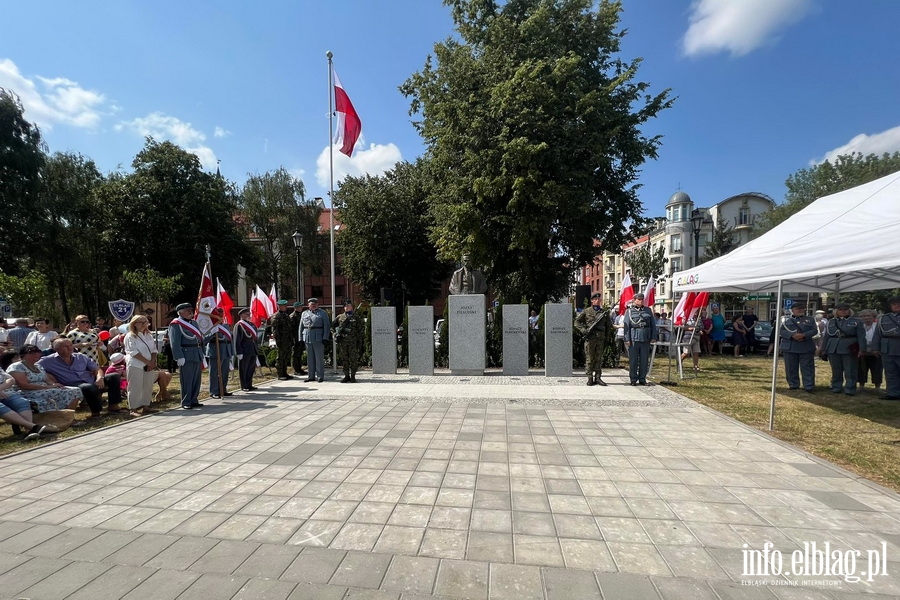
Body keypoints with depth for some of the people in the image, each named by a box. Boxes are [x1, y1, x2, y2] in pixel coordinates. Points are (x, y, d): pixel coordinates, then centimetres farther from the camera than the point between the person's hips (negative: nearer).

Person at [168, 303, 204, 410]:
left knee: (196, 380, 11)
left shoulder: (194, 322, 16)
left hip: (197, 355, 7)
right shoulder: (176, 325, -8)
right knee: (187, 380, 0)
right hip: (186, 356, -7)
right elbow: (175, 343, -14)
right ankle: (186, 403, 9)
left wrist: (202, 355, 17)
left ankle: (194, 401, 20)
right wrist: (179, 357, -20)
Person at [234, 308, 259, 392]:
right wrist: (239, 353, -17)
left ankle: (249, 385, 22)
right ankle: (244, 386, 11)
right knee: (243, 369, 3)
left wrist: (257, 349, 16)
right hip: (244, 352, -7)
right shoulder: (239, 325, -9)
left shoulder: (252, 324, 14)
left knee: (251, 369, 12)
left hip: (253, 351, 7)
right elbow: (236, 340, -13)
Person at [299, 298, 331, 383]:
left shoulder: (323, 313, 2)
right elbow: (301, 327, 14)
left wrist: (325, 338, -11)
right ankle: (311, 376, 17)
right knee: (310, 358, 9)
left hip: (318, 339, -4)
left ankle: (320, 376, 6)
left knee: (319, 357, -1)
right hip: (307, 339, 4)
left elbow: (326, 326, -3)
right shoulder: (304, 313, 13)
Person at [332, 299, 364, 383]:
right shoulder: (340, 317, 12)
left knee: (353, 359, -2)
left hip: (353, 341, -3)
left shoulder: (356, 317, 4)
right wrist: (338, 331, 2)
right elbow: (333, 326, 19)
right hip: (343, 341, 3)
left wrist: (359, 340, -4)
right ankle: (346, 376, 15)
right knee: (344, 359, 6)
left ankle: (353, 376, 7)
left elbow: (361, 329, 2)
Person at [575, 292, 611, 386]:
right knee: (589, 359, 1)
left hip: (601, 339, 3)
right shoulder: (586, 311, 3)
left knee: (599, 359, 6)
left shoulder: (604, 312, 11)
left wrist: (606, 338, 10)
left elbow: (608, 326, 17)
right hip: (590, 338, -3)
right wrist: (583, 330, -11)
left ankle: (598, 378, 12)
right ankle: (590, 378, 6)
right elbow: (577, 322, 4)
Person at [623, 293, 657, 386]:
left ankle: (642, 379, 18)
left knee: (644, 360, 7)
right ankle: (633, 379, 11)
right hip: (634, 339, -3)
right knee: (633, 360, 2)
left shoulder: (648, 310, 12)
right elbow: (626, 326, -1)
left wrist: (653, 337, 4)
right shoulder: (629, 311, 3)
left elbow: (653, 324, 12)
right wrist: (627, 339, -8)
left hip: (645, 339, 3)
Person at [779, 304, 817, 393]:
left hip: (806, 347, 0)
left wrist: (803, 335, -17)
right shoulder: (786, 320, 9)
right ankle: (793, 385, 13)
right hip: (790, 348, 0)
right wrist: (792, 335, -17)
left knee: (807, 368, -1)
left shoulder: (810, 320, 13)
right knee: (791, 368, 4)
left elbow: (814, 330, 0)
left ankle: (809, 386, 3)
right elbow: (781, 331, -1)